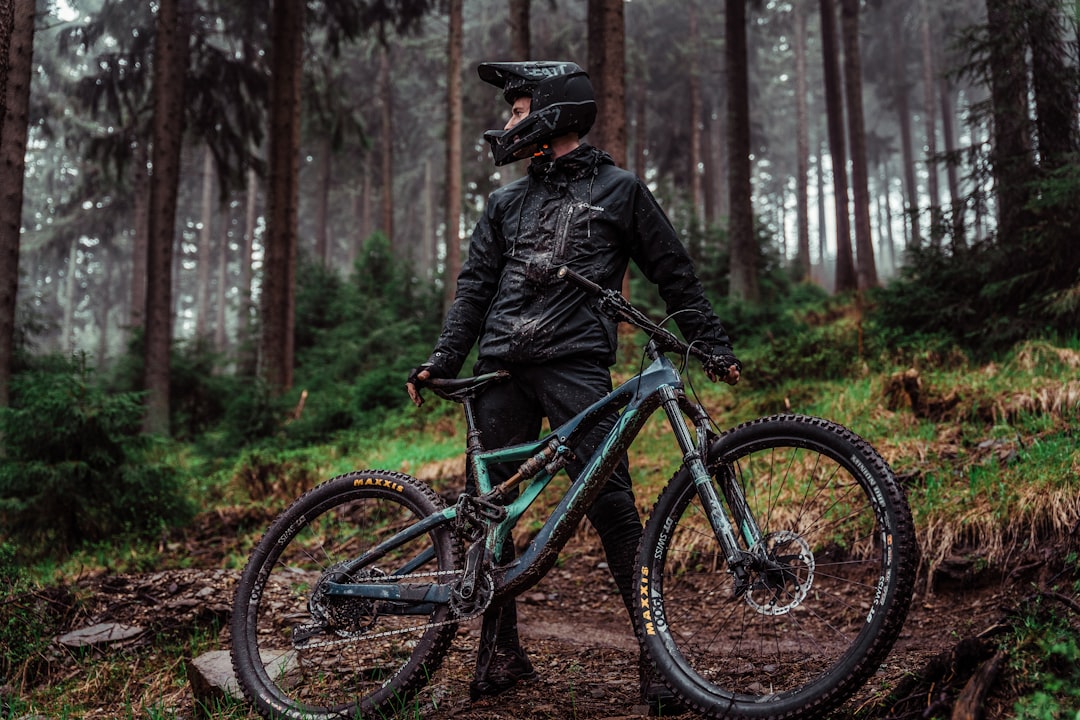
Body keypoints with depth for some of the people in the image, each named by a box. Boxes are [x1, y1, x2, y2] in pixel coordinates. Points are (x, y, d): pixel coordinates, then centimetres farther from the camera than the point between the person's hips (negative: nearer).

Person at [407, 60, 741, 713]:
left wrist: (715, 346, 6)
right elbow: (475, 286, 18)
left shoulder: (619, 189, 10)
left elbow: (674, 274, 11)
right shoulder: (506, 203, 22)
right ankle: (501, 651, 15)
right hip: (502, 368, 5)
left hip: (576, 364, -5)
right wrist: (443, 361, 6)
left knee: (610, 500, -15)